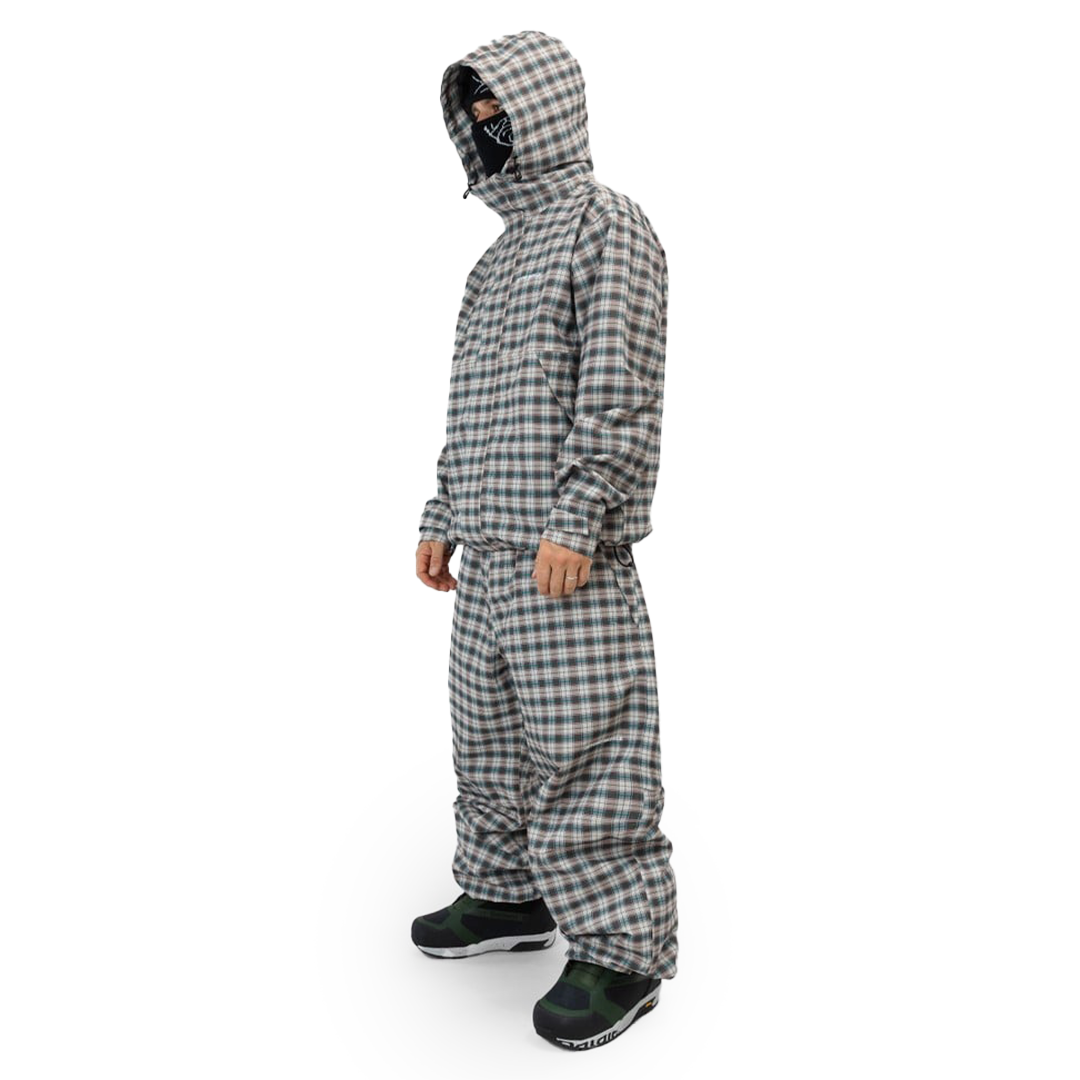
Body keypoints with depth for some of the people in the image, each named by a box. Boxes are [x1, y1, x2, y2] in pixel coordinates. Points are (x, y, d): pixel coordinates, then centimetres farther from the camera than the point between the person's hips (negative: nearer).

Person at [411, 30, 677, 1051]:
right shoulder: (498, 255, 23)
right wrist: (442, 517, 19)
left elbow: (620, 391, -14)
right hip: (489, 552, 9)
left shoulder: (606, 223, -3)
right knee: (489, 735, 16)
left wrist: (574, 519, -21)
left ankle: (621, 949, 5)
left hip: (567, 552, -9)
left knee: (581, 746, -6)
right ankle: (505, 894, 32)